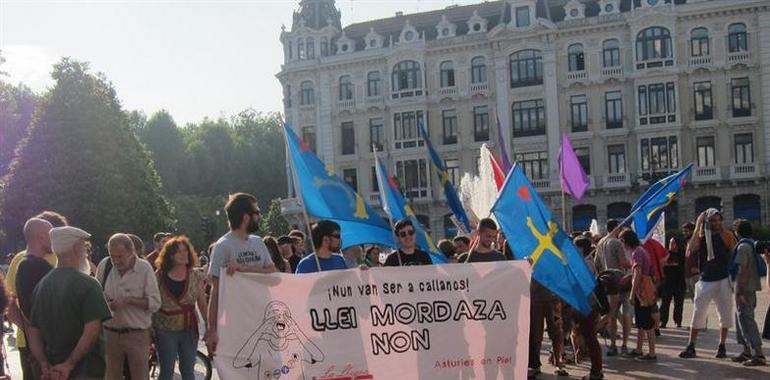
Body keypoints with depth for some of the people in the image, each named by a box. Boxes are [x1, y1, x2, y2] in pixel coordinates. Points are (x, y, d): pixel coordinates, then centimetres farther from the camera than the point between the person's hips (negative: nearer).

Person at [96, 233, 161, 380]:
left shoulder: (144, 268, -9)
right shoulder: (104, 265, 0)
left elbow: (155, 303, -10)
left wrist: (128, 300, -21)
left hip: (137, 334, -3)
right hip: (110, 333, 3)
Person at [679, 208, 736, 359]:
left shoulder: (727, 236, 1)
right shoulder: (700, 236, 1)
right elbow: (689, 251, -17)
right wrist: (697, 228, -16)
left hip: (723, 281, 0)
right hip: (705, 281, 0)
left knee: (725, 314, 5)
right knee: (697, 314, 0)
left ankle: (722, 346, 18)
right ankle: (691, 347, 4)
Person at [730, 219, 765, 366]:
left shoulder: (743, 246, -15)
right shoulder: (752, 244, 15)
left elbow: (743, 269, -21)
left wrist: (740, 291, -21)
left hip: (745, 289, -10)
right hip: (751, 287, 10)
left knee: (746, 319, -9)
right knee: (741, 318, 16)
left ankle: (759, 354, -11)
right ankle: (747, 352, 20)